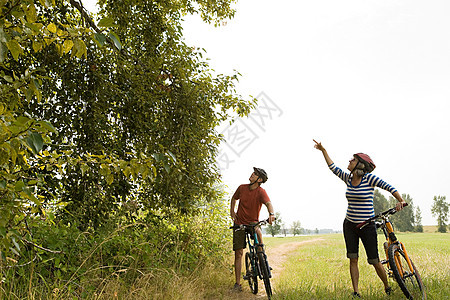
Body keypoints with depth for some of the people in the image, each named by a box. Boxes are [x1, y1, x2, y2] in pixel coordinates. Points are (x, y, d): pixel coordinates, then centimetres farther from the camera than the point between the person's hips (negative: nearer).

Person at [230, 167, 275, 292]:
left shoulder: (261, 192, -15)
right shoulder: (242, 188, -3)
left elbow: (268, 203, -34)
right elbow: (234, 198, 17)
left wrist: (271, 214, -53)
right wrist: (232, 211, 6)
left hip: (253, 223, -2)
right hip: (239, 224, 3)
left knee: (258, 232, -38)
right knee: (238, 253, -1)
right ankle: (237, 283, 7)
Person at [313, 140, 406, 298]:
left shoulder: (369, 178, -12)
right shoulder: (348, 178, 3)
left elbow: (389, 187, -18)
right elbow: (332, 167, 13)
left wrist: (401, 201, -34)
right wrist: (323, 150, 15)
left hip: (367, 226, -5)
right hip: (350, 225, 5)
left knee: (374, 261, 1)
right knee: (353, 259, 3)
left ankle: (388, 289, 24)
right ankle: (356, 293, 10)